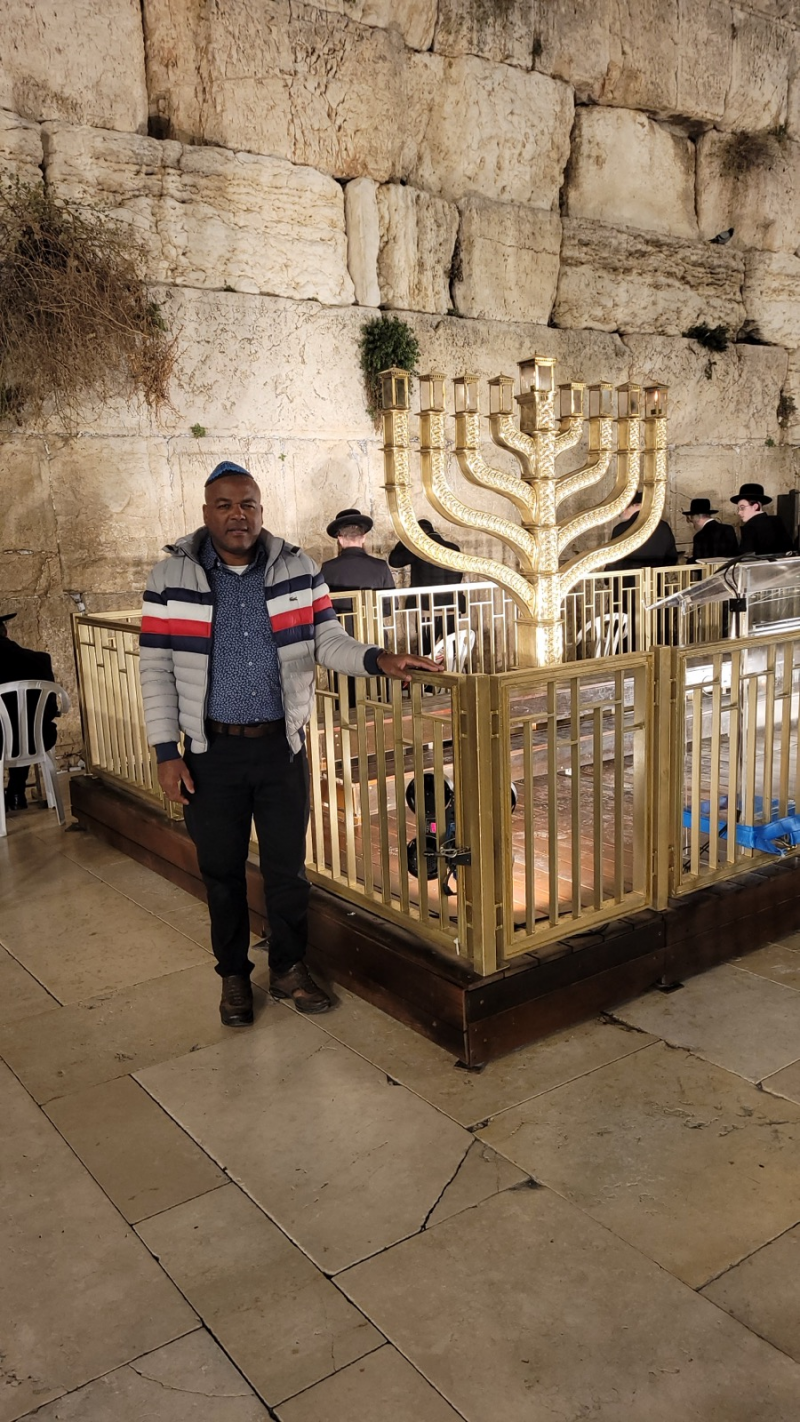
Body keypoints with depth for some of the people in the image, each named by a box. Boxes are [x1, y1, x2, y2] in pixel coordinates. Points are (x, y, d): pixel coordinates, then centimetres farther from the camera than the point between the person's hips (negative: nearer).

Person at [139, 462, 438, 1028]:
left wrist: (375, 659, -21)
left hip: (282, 746, 1)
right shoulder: (173, 576, -5)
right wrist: (166, 752, -8)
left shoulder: (297, 568, 0)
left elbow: (328, 641, -1)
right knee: (222, 869, 12)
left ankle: (289, 967, 33)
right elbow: (157, 668, -4)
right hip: (211, 751, -1)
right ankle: (234, 975, 33)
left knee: (288, 865, 12)